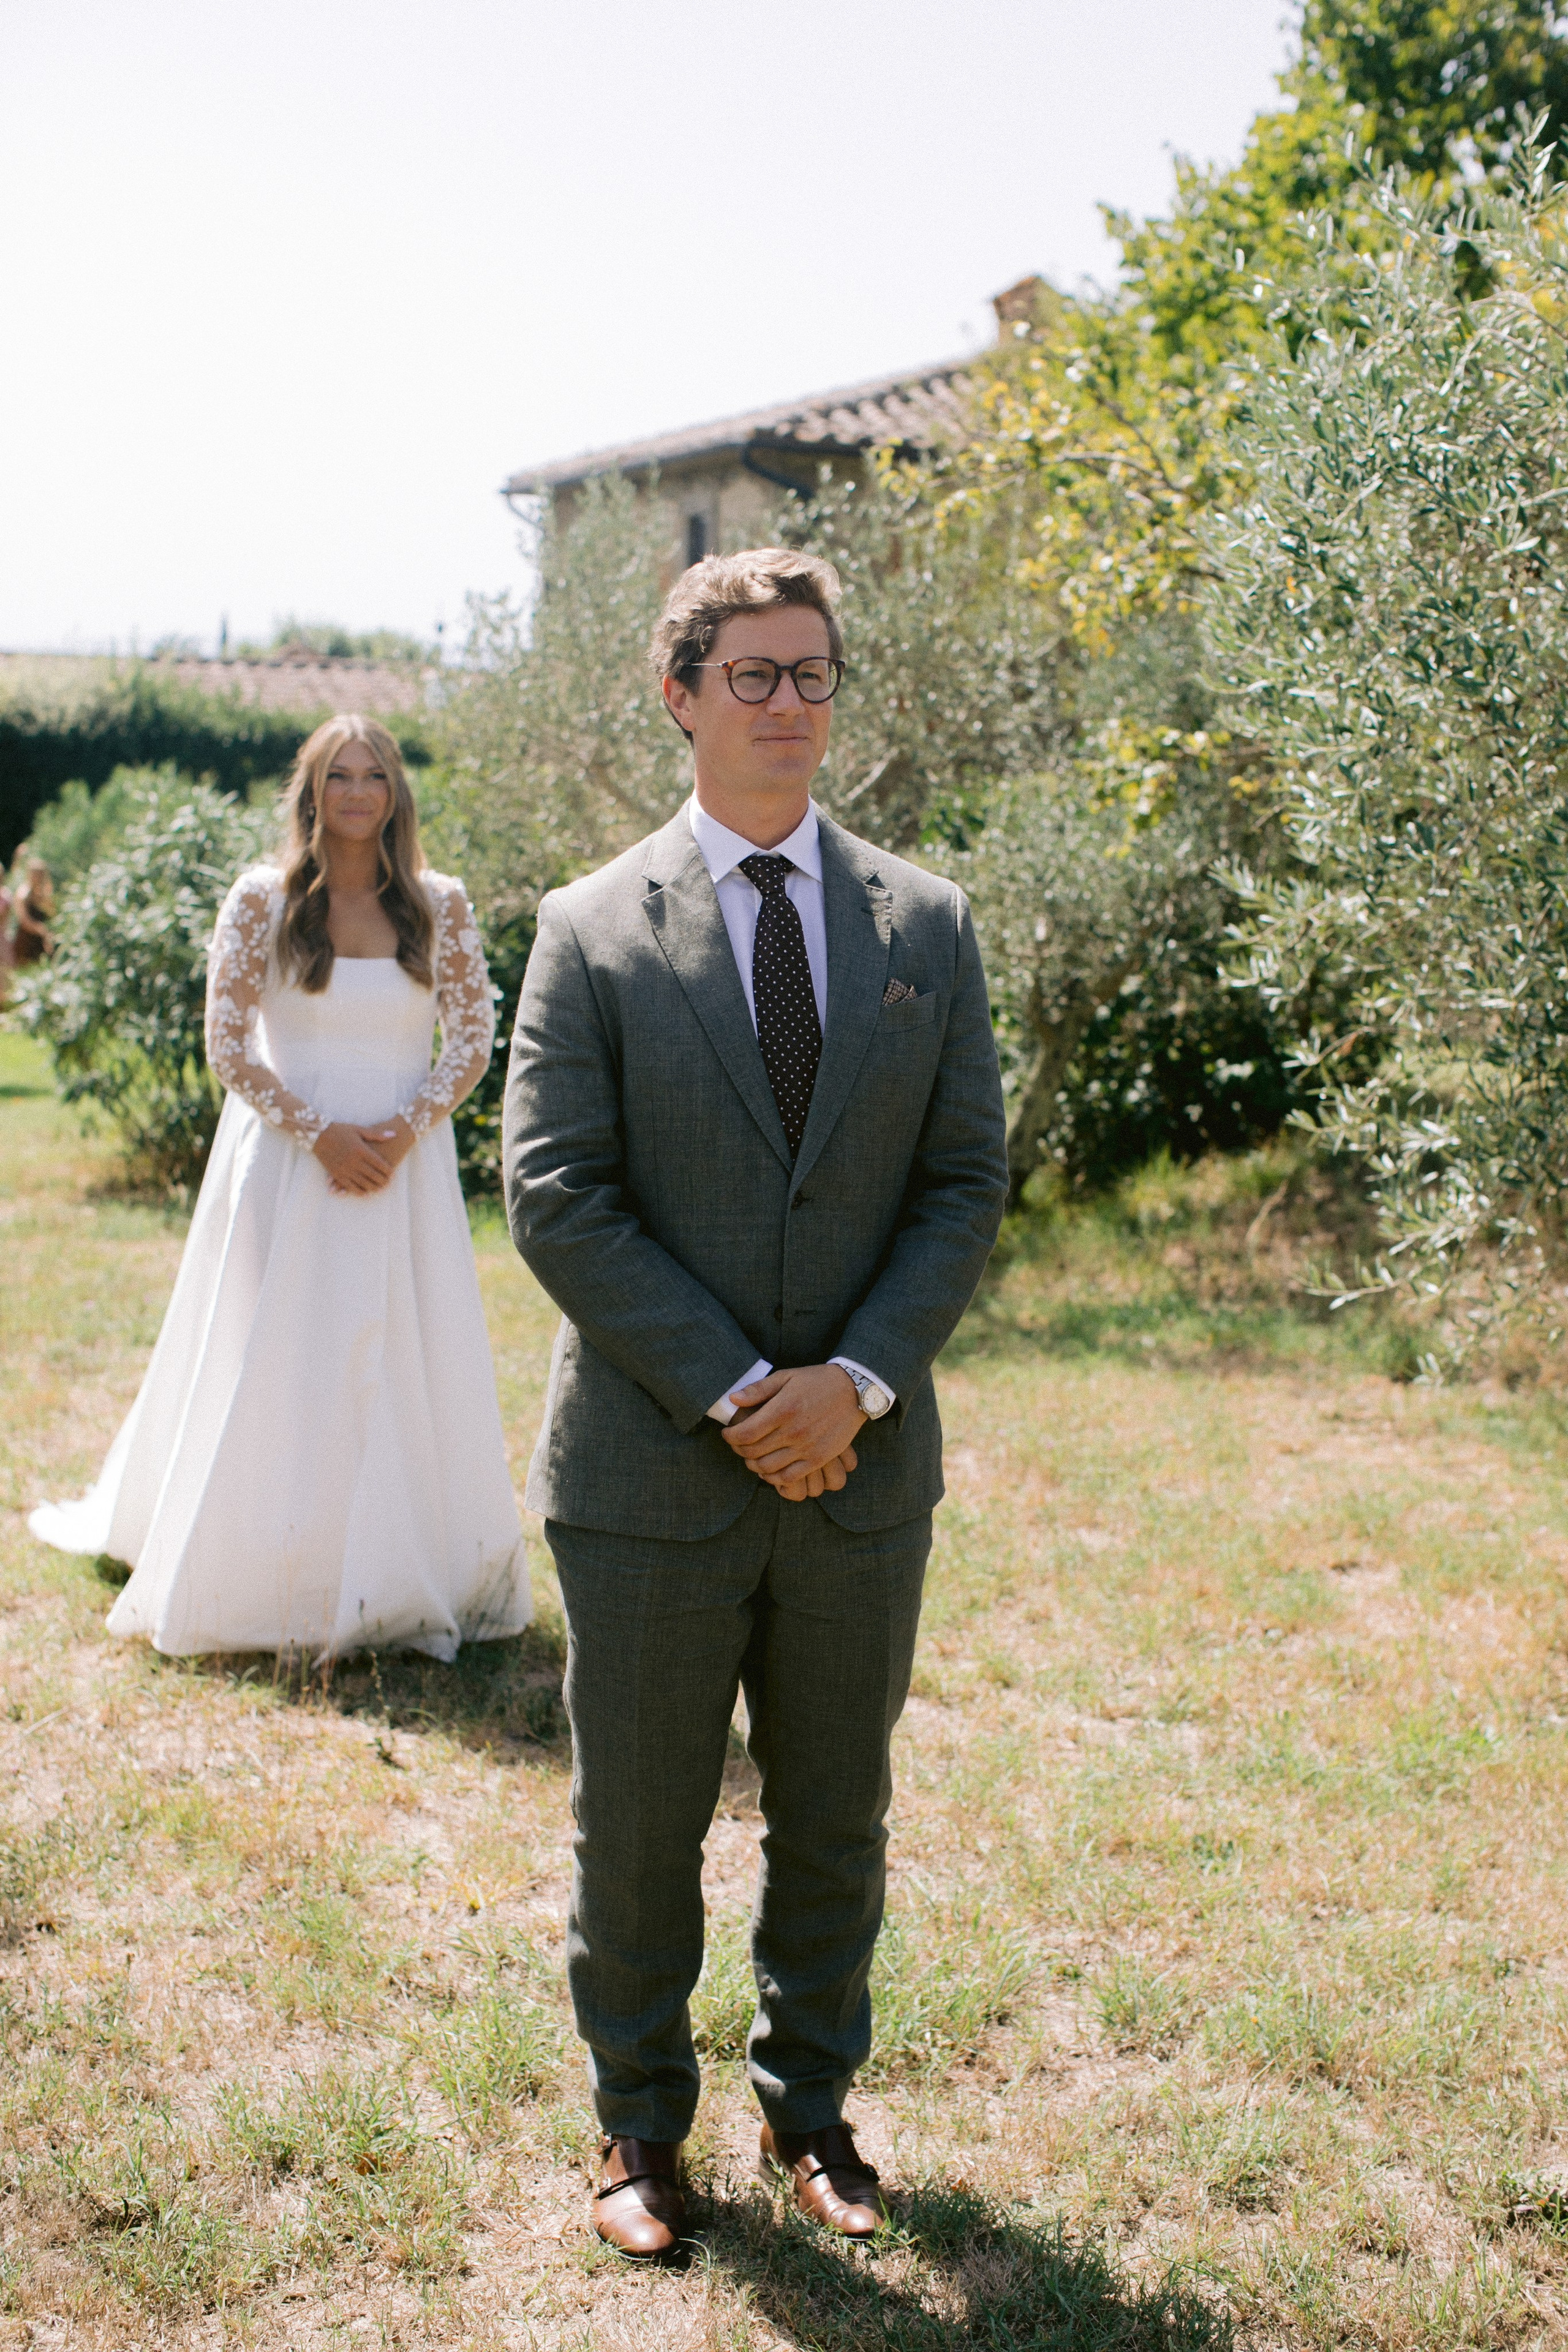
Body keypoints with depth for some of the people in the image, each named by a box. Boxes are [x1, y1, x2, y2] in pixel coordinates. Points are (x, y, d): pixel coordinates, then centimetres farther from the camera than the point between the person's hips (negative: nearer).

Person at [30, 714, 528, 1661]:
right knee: (277, 1365, 3)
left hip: (406, 1167, 2)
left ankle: (403, 1575, 18)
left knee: (406, 1367, 4)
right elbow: (229, 1045, -4)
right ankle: (266, 1575, 17)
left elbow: (476, 1037, 4)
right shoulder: (262, 901, -3)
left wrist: (404, 1130, -10)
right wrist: (320, 1136, -13)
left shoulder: (440, 905, 2)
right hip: (287, 1169, -1)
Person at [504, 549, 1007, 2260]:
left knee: (837, 1821, 16)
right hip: (652, 1471, -2)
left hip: (864, 1467, 2)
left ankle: (810, 2106, 36)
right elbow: (554, 1200, -9)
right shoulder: (592, 931, -3)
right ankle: (639, 2122, 32)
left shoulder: (926, 926, 5)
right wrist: (734, 1394, -15)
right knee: (638, 1825, 10)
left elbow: (968, 1184, 2)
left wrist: (855, 1379, -12)